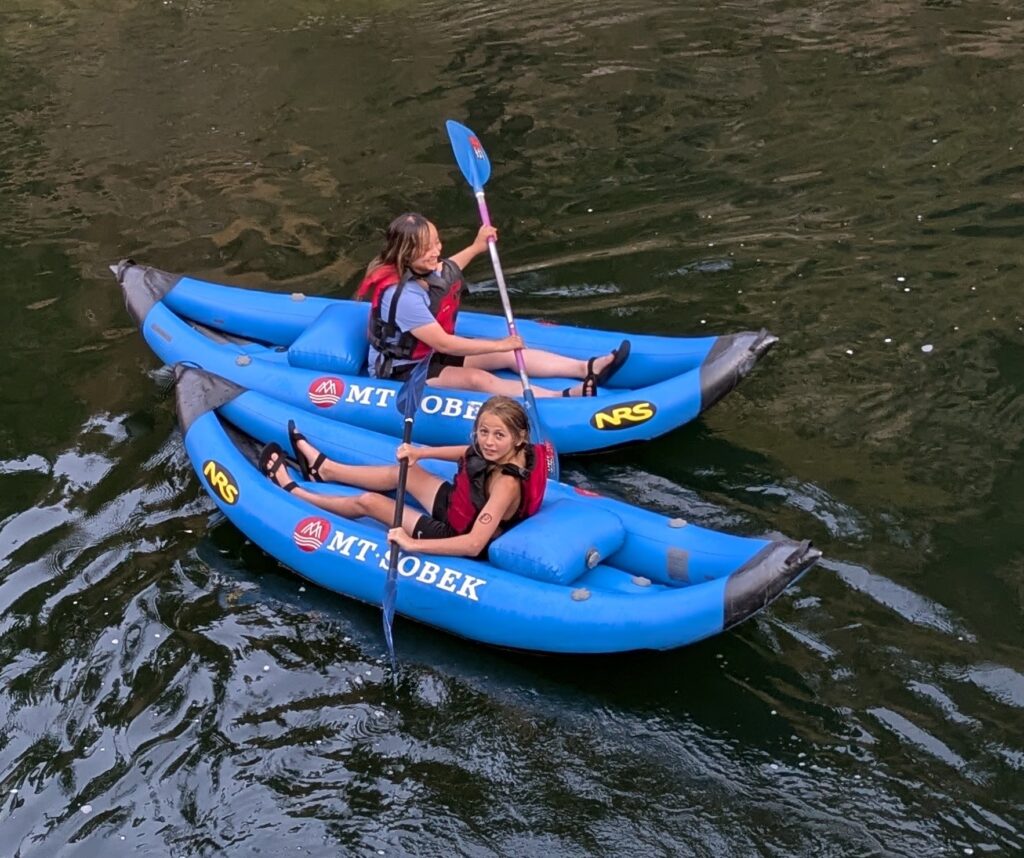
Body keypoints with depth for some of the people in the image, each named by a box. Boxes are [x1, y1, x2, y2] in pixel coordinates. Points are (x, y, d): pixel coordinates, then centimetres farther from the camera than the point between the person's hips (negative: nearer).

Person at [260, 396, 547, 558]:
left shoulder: (506, 483, -37)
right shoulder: (501, 453, -15)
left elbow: (474, 544, -45)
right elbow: (468, 453, 7)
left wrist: (411, 544, -44)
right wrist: (419, 453, -7)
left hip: (456, 538, -7)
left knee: (367, 502, 1)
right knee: (404, 470, 18)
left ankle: (293, 492, 26)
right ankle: (323, 468, 42)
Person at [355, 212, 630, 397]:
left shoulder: (427, 270, -4)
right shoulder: (401, 295, -32)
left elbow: (446, 271, 25)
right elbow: (443, 344, -30)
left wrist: (476, 247, 26)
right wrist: (498, 344, -26)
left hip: (433, 353, 9)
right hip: (403, 372, -9)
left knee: (510, 355, -3)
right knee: (478, 379, -28)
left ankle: (588, 369, -9)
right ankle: (564, 397, -43)